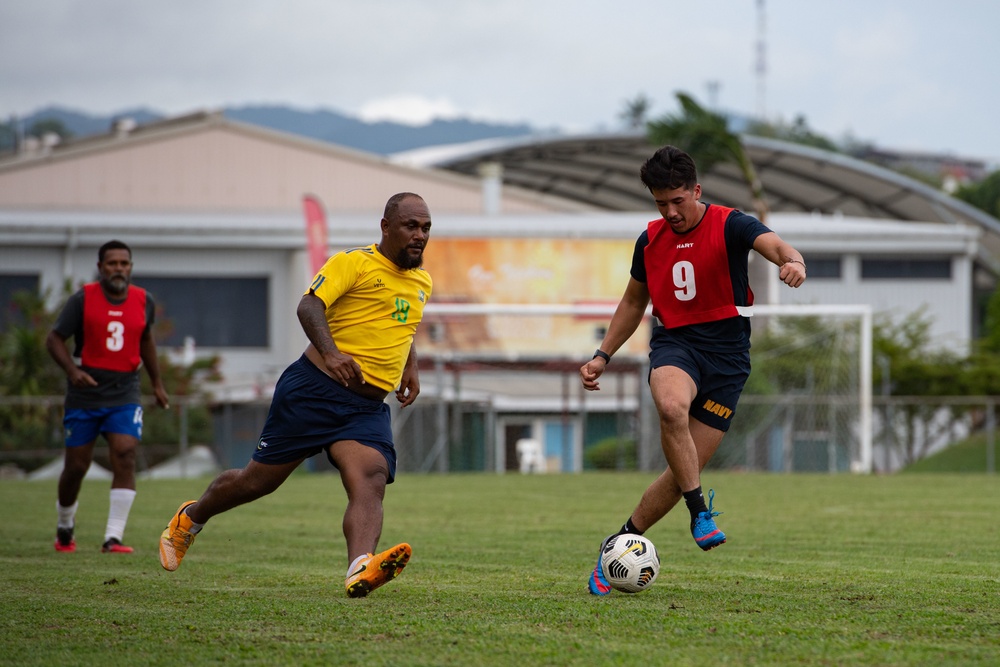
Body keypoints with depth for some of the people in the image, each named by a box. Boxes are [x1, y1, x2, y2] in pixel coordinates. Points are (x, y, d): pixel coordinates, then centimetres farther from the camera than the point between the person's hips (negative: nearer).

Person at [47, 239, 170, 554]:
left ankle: (114, 537, -18)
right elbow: (54, 339, -6)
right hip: (84, 395, -2)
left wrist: (157, 382, 24)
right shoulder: (83, 299, -7)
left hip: (125, 396, 2)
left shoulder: (144, 301, 4)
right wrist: (72, 370, -23)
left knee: (125, 458, -17)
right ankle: (65, 525, 31)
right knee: (76, 466, 4)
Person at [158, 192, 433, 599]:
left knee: (371, 481, -24)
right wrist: (330, 352, -37)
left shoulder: (422, 283, 17)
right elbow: (309, 305, -21)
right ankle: (190, 518, 34)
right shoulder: (354, 263, -7)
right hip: (316, 387, -5)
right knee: (261, 479, 5)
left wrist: (410, 369, 21)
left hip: (368, 407, 5)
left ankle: (360, 571, -48)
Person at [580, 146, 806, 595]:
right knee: (671, 407, -37)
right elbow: (633, 302, 25)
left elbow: (775, 246, -24)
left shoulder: (729, 226, -5)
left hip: (727, 353, -2)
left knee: (686, 469, -3)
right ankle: (700, 513, -30)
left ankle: (619, 545, 13)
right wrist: (603, 355, 18)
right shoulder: (650, 241, 10)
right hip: (675, 343, 2)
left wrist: (792, 261, -48)